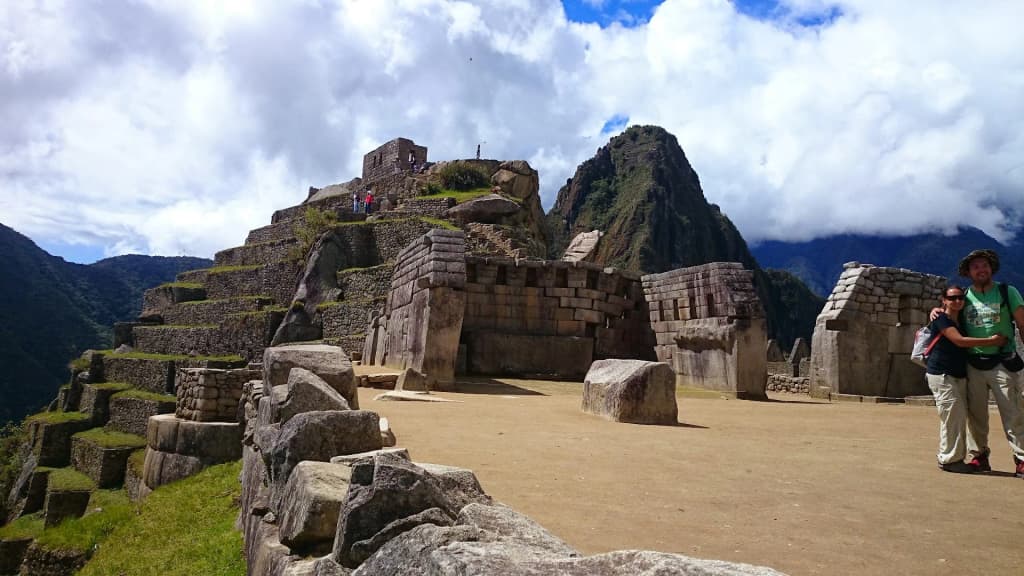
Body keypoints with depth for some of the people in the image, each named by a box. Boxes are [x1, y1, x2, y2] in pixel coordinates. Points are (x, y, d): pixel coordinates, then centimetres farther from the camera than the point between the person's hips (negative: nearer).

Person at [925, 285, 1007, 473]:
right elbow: (960, 341, -19)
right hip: (941, 375, -8)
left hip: (959, 376, 9)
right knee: (954, 414, -13)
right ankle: (949, 459, -7)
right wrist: (992, 341, -15)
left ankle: (951, 458, 13)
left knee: (959, 416, 7)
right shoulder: (941, 319, -9)